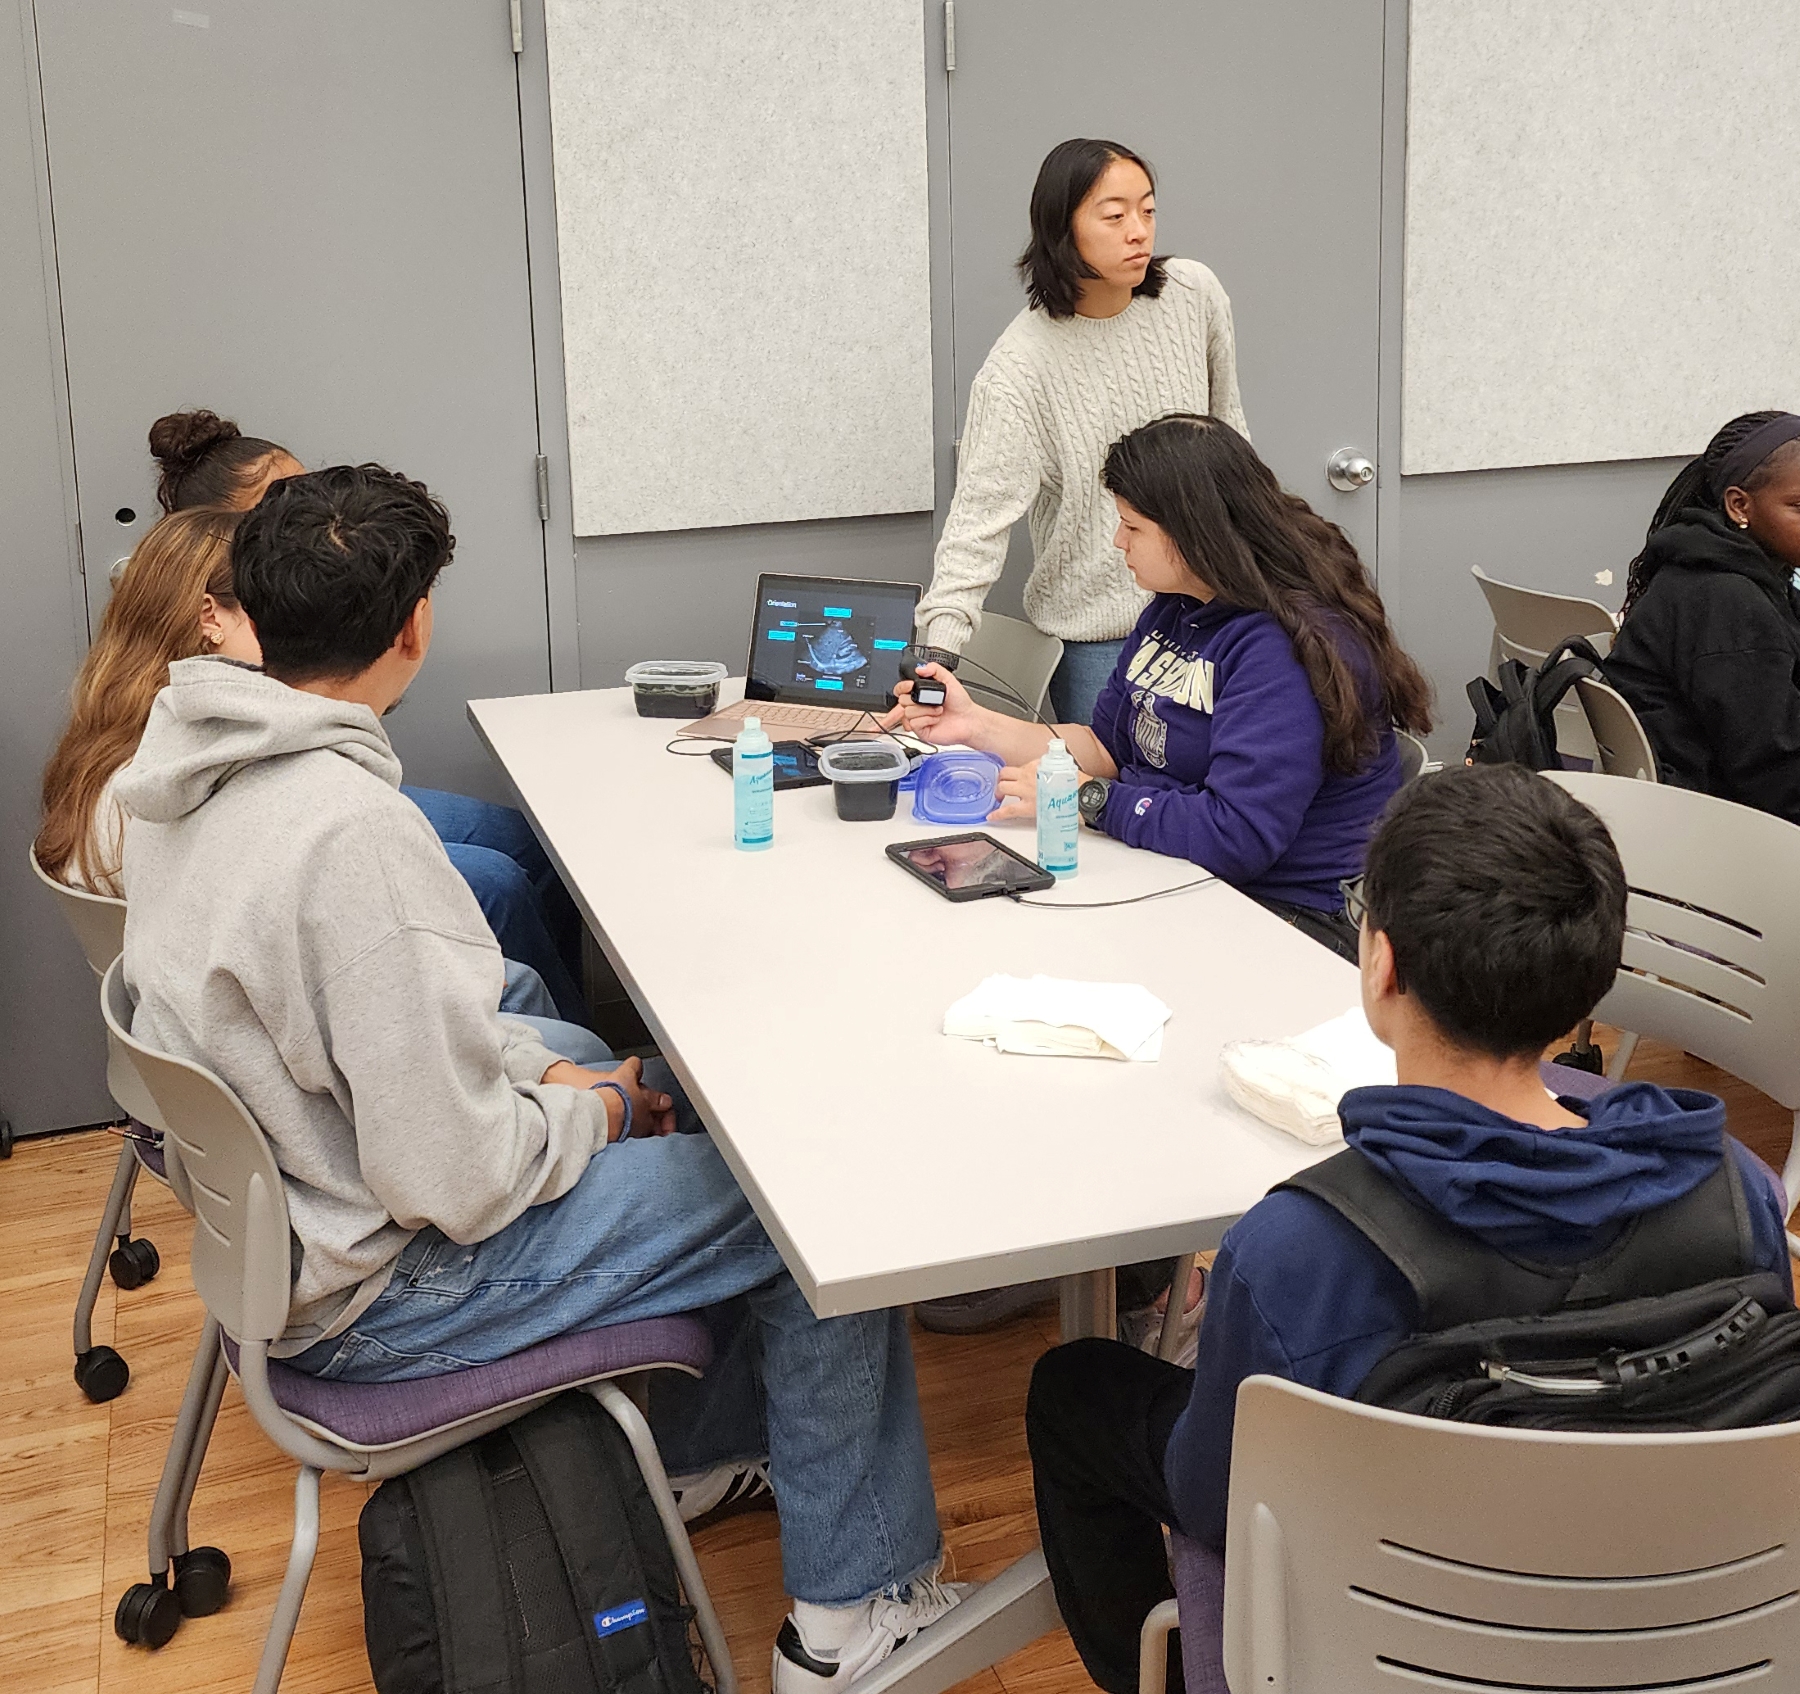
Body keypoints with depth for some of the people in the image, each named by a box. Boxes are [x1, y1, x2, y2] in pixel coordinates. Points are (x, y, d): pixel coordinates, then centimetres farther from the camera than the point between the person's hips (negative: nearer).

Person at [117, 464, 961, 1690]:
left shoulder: (195, 749, -3)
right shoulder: (350, 831, -33)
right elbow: (452, 1182, -28)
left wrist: (541, 1072, 5)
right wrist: (588, 1113, -9)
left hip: (273, 1205, 9)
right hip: (371, 1288, -9)